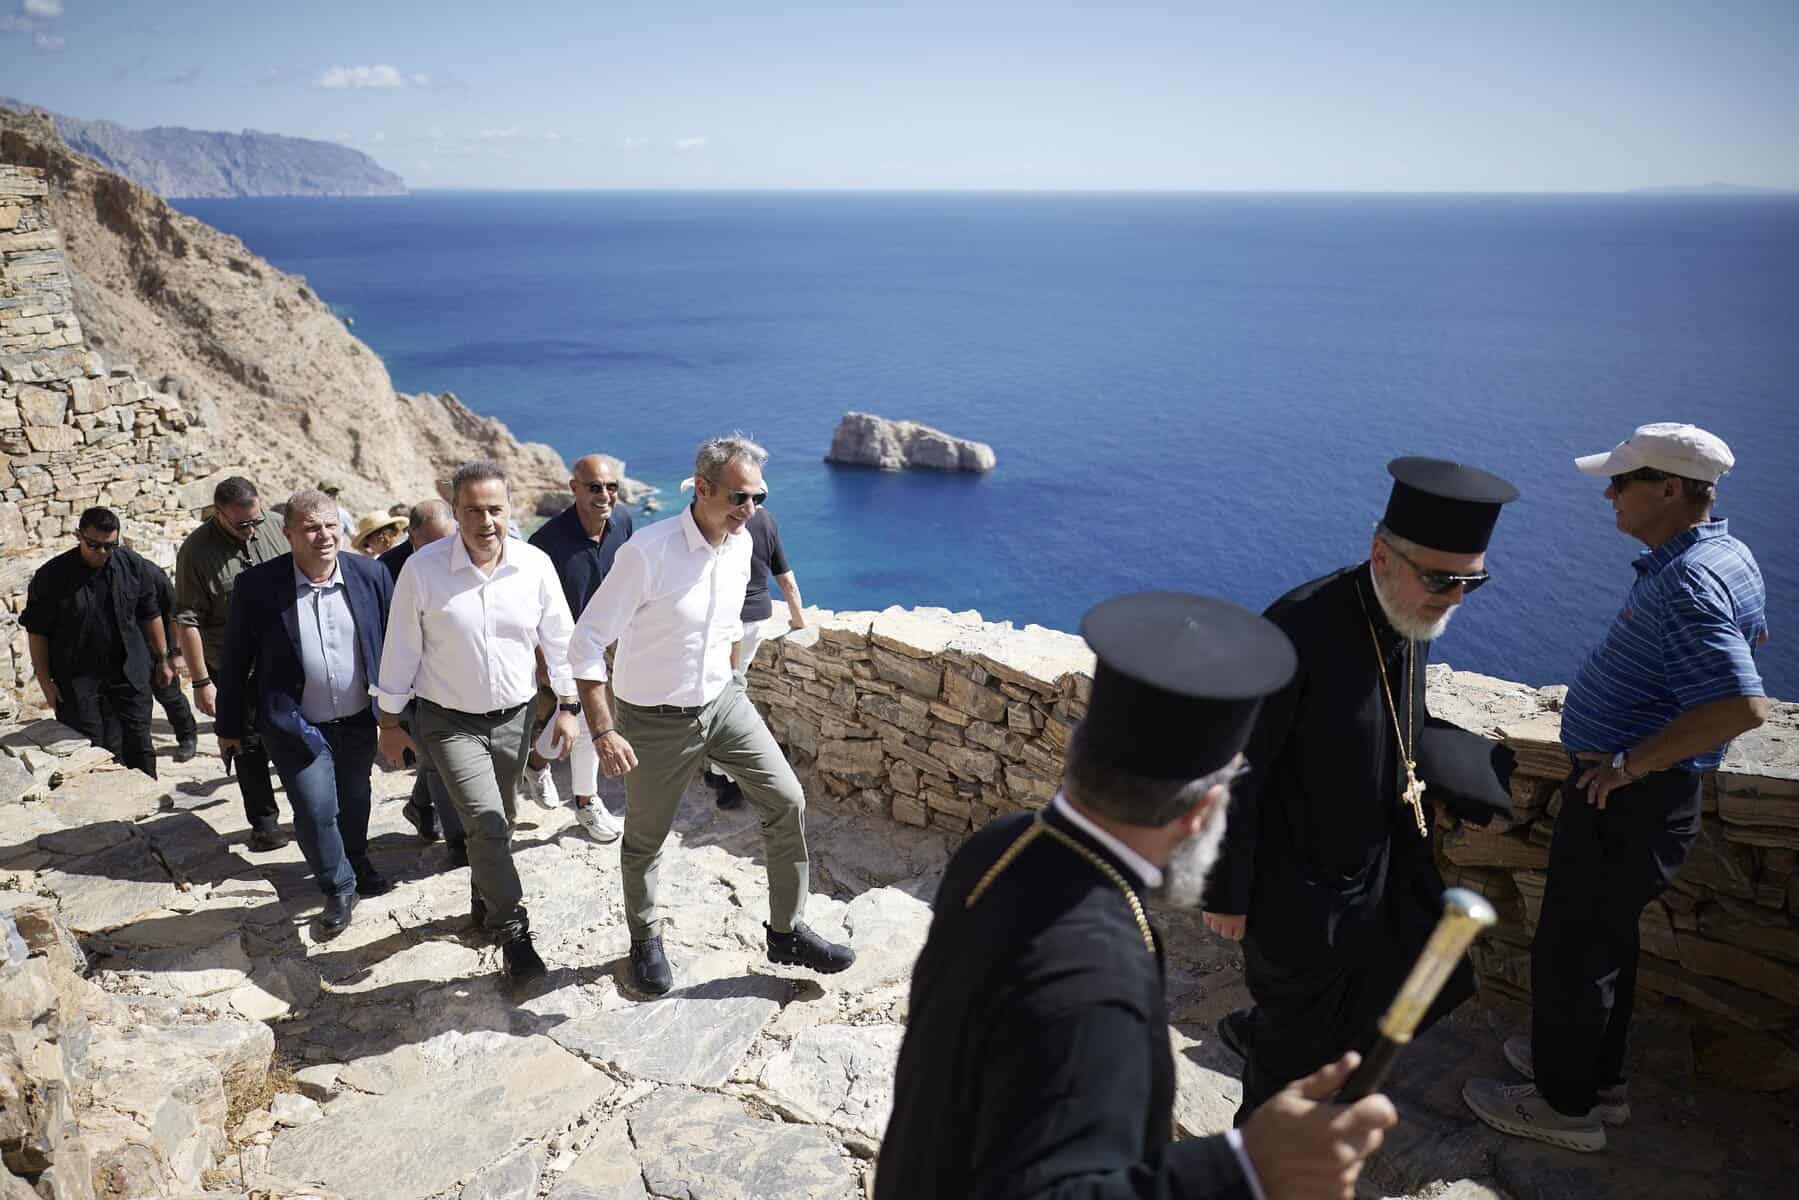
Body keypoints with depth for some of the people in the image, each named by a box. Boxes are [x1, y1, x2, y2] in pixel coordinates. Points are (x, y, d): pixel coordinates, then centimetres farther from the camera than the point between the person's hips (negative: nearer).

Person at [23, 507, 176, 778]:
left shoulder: (133, 565, -4)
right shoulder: (52, 576, -11)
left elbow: (150, 615, 7)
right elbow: (37, 633, -4)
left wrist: (162, 660, 10)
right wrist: (46, 682, -5)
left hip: (130, 673, 2)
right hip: (77, 679, -2)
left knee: (138, 744, 7)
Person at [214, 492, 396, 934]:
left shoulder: (370, 574, -10)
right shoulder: (258, 585, -15)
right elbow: (236, 659, -4)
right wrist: (228, 725, 3)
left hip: (359, 721, 3)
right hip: (297, 726, -2)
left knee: (355, 803, 21)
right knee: (315, 812, -2)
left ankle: (356, 863, 49)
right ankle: (339, 889, 24)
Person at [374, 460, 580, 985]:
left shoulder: (535, 565, -10)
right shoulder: (422, 569, -16)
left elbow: (559, 639, 1)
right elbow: (400, 650, -6)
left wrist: (568, 707, 3)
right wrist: (390, 724, -1)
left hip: (514, 718, 3)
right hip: (449, 721, -3)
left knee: (499, 824, 18)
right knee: (486, 824, -14)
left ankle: (485, 905, 43)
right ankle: (513, 933, 1)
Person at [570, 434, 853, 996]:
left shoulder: (741, 545, -4)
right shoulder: (648, 552, -25)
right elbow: (586, 644, -20)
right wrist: (603, 732, -23)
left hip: (722, 701, 6)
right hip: (655, 719, -5)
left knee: (788, 802, 0)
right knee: (645, 840, 12)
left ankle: (787, 932, 16)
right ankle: (646, 940, 38)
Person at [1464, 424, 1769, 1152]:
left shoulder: (1686, 584, -27)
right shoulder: (1731, 557, 5)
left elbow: (1743, 707, -35)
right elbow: (1752, 636, 25)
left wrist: (1629, 764, -25)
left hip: (1626, 799, -10)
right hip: (1645, 792, 10)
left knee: (1572, 948, 6)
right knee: (1605, 935, 23)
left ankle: (1564, 1104, 23)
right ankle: (1596, 1074, 41)